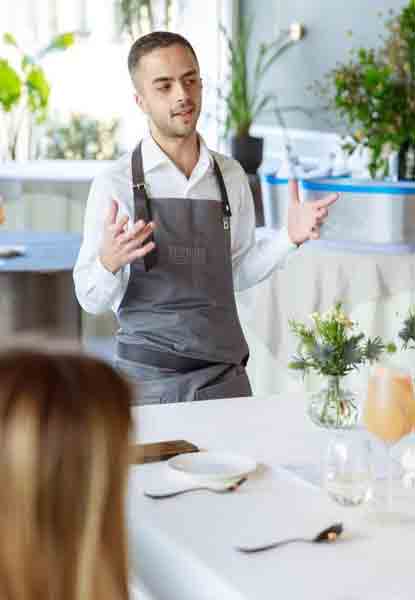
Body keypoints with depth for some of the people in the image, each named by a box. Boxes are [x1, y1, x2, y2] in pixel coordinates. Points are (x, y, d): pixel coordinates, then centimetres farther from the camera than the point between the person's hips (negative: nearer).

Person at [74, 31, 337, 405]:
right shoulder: (116, 184, -9)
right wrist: (108, 262, -26)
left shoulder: (231, 176, 3)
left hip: (227, 375, 3)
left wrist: (289, 238, -1)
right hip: (148, 380, -3)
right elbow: (92, 300, -7)